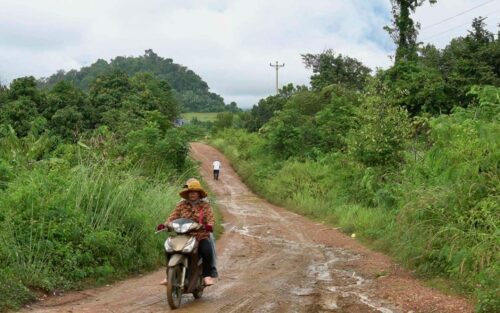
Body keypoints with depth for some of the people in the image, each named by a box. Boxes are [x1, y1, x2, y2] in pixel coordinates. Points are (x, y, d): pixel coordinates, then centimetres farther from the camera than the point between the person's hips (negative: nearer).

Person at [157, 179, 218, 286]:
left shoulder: (205, 205, 8)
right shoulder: (181, 205, 11)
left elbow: (211, 218, -6)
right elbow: (173, 216, 1)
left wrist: (209, 225, -29)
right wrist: (164, 225, -17)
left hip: (201, 236, -2)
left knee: (207, 250, -31)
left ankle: (207, 275, -16)